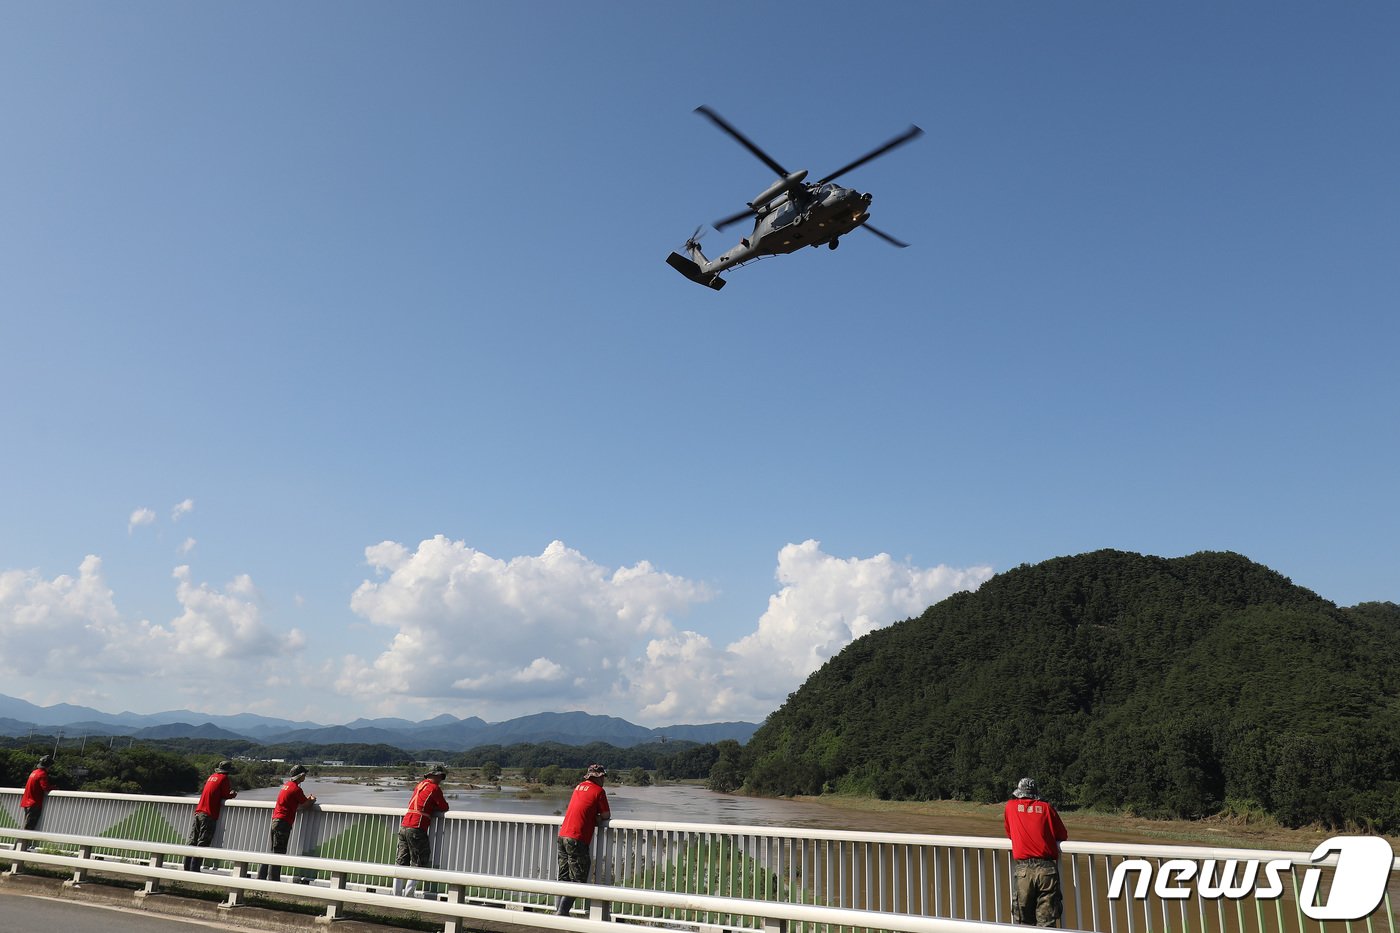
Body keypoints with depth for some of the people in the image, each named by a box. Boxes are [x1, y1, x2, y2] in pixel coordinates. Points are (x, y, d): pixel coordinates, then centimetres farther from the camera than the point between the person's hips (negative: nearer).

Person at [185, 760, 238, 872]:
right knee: (202, 843, -6)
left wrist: (230, 793, 18)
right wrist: (234, 794, 15)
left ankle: (187, 868, 9)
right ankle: (194, 869, -9)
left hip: (198, 812, 7)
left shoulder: (212, 776, 17)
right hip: (209, 815, -7)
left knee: (192, 841, 8)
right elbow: (226, 795, -6)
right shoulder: (224, 778, -4)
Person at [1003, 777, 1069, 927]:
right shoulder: (1046, 807, 9)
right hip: (1047, 868, 0)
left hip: (1023, 869, 0)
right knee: (1046, 922, 2)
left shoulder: (1011, 806, 11)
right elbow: (1063, 836, 16)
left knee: (1023, 921, 8)